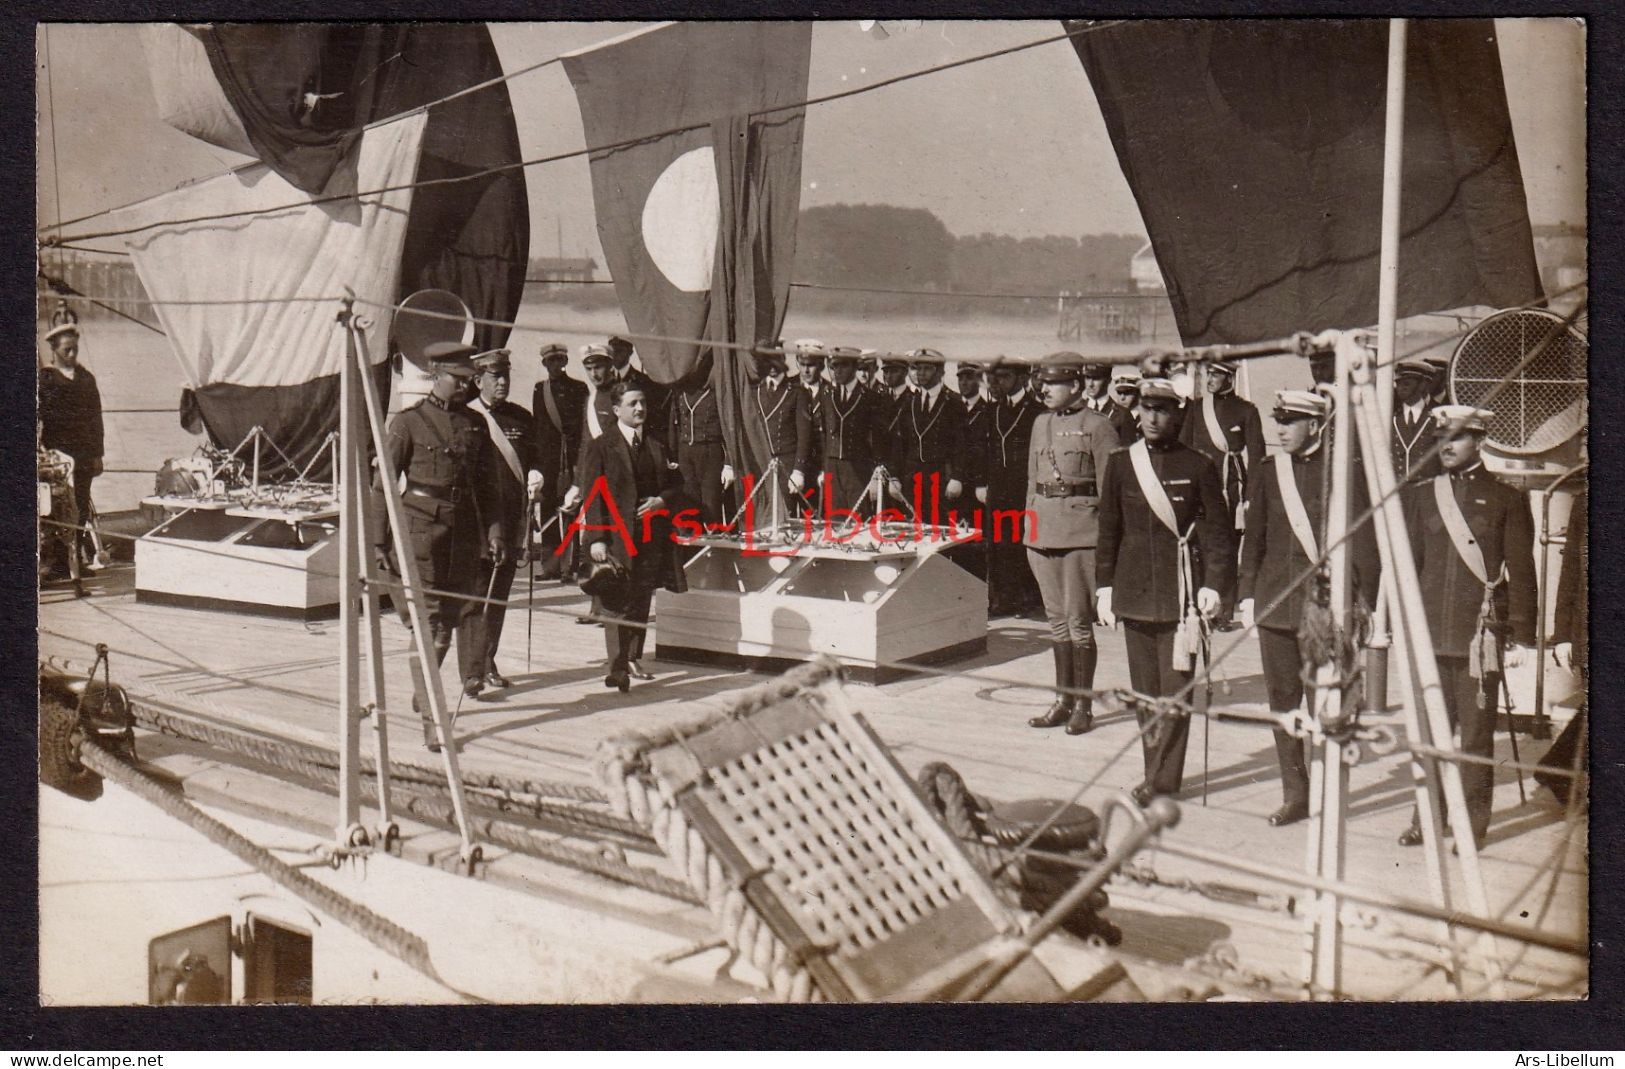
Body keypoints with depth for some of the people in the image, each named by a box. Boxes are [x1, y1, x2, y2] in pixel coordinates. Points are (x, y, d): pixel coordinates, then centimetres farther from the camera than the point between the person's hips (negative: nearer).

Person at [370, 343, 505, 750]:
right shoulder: (409, 422, -2)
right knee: (429, 623, -10)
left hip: (464, 532, 5)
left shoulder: (476, 425, 11)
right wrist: (379, 542, -5)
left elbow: (487, 486, 16)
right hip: (420, 529, -5)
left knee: (455, 615, 12)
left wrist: (495, 531, 6)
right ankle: (429, 716, -8)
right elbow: (382, 484, -1)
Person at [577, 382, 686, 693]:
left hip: (651, 536, 5)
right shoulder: (599, 448, -2)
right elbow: (593, 496, -6)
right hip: (616, 537, -5)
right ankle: (617, 667, -7)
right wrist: (596, 539, -13)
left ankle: (633, 659, 21)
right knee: (617, 604, -8)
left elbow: (677, 484, 19)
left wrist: (661, 500, -4)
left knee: (642, 603, 10)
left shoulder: (656, 445, 13)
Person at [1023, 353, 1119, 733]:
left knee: (1078, 620, -3)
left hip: (1081, 532, -6)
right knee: (1056, 618, 11)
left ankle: (1083, 705, 6)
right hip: (1043, 530, 6)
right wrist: (1029, 524, 15)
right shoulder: (1040, 423, 14)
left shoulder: (1097, 427, -6)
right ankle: (1063, 700, 19)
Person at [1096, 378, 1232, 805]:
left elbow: (1217, 531, 2)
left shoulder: (1198, 467, 0)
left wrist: (1213, 584, -8)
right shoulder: (1121, 463, 8)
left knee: (1175, 686, -4)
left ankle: (1164, 779, 2)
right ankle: (1158, 773, 18)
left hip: (1180, 592, -3)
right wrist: (1104, 587, 9)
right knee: (1143, 689, 8)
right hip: (1134, 591, 3)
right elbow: (1108, 530, 12)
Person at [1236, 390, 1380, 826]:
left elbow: (1363, 542, -2)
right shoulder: (1267, 472, 9)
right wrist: (1246, 594, 9)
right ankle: (1295, 795, 16)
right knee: (1283, 699, 7)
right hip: (1276, 601, 4)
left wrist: (1365, 601, -4)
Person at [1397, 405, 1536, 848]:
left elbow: (1521, 572, 0)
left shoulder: (1506, 499, 1)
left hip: (1480, 636, -3)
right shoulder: (1420, 495, 10)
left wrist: (1521, 637, -4)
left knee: (1476, 734, 2)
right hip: (1431, 635, 3)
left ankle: (1473, 825, 12)